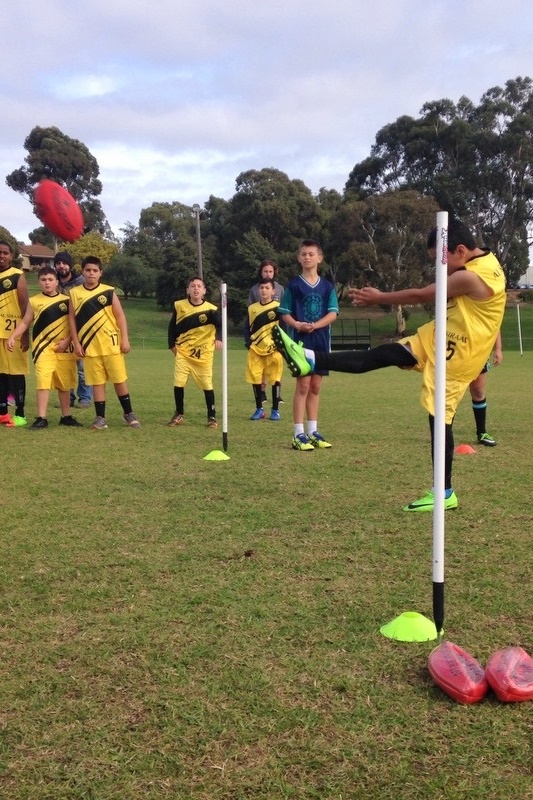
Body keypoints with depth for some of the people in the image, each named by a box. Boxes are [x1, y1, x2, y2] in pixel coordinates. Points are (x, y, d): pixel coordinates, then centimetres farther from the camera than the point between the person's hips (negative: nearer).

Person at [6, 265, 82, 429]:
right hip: (43, 347, -1)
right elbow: (25, 323, 6)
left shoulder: (66, 301, 5)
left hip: (64, 348, 2)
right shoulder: (34, 301, 4)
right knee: (43, 380, -11)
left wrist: (67, 341, -9)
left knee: (64, 383, 10)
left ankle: (66, 416, 22)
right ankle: (41, 418, -8)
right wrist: (12, 337, -8)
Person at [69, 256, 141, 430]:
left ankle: (129, 413, 18)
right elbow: (72, 319, 5)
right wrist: (76, 343, -1)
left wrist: (125, 339, -6)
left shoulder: (108, 291, 1)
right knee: (97, 382, 4)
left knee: (120, 379, 4)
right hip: (90, 345, 1)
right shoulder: (75, 293, 4)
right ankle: (100, 418, 11)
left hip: (112, 343, -1)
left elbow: (120, 316, 1)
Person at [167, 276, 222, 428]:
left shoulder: (210, 309, -10)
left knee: (207, 385, 1)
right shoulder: (179, 306, -4)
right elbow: (172, 326, 7)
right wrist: (172, 345, 1)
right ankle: (179, 415, 14)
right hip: (183, 351, 2)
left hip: (203, 353, -1)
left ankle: (212, 417, 15)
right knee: (178, 383, -3)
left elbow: (220, 326, -14)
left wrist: (219, 338, -34)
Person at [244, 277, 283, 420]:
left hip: (273, 350, -3)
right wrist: (248, 343, 0)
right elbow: (247, 328, 14)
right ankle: (259, 409, 17)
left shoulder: (278, 307, -2)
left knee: (275, 379, 0)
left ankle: (275, 410, 11)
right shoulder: (252, 308, 9)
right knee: (255, 379, 4)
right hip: (255, 350, 3)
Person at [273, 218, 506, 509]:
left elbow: (420, 295, -16)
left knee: (438, 418, -3)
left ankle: (444, 494, 8)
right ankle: (310, 360, -2)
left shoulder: (471, 276, -25)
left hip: (454, 354, -9)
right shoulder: (484, 262, 5)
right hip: (439, 339, 9)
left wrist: (379, 298, -5)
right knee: (382, 355, 1)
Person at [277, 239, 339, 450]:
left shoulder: (327, 286, 7)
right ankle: (299, 435, -1)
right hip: (301, 342, -3)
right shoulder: (294, 285, 1)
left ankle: (313, 432, 17)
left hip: (321, 342, 3)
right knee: (303, 386, -5)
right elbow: (285, 313, 0)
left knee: (315, 387, 9)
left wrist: (315, 325, -17)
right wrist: (297, 325, -20)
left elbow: (333, 313, -1)